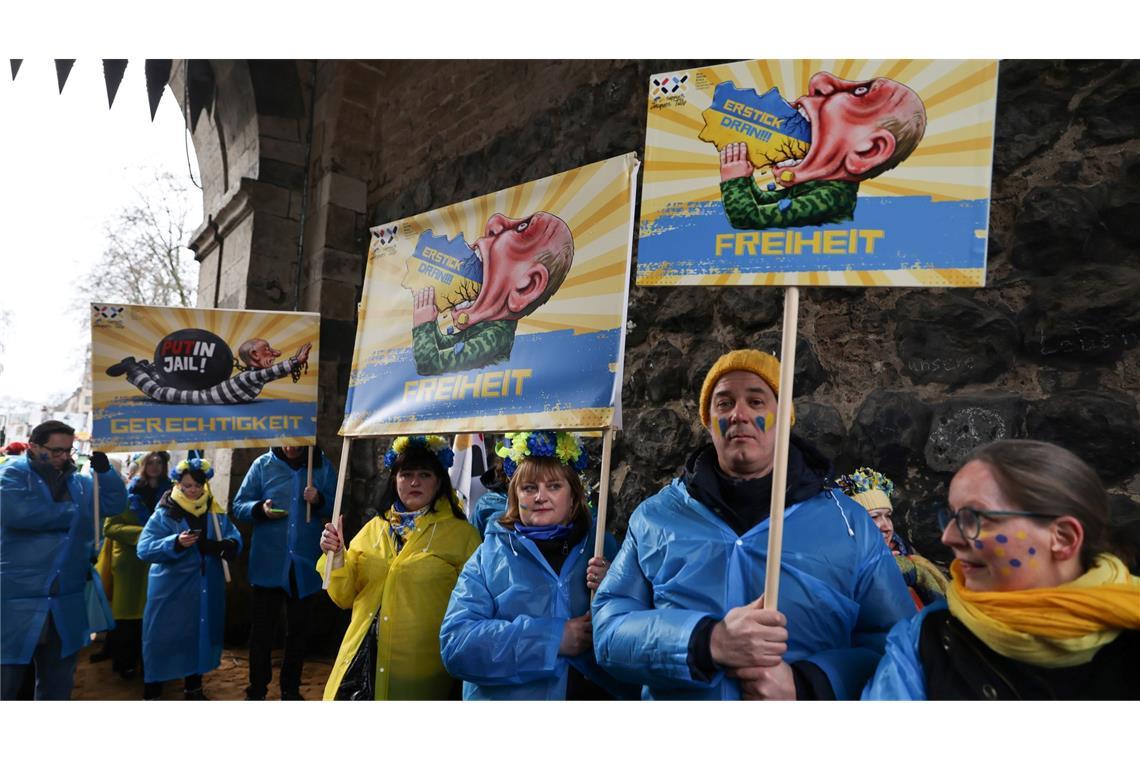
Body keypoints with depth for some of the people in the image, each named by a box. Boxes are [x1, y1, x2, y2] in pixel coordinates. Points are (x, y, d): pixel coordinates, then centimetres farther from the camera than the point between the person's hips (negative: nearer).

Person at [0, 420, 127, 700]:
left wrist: (104, 469, -12)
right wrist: (72, 512, -12)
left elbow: (115, 503, 3)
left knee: (58, 683, 17)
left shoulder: (78, 482, 11)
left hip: (66, 603, 5)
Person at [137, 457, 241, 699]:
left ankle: (194, 688, 33)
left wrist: (223, 545, -22)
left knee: (199, 636, 16)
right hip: (171, 590, -4)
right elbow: (144, 549, -17)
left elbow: (235, 540, 0)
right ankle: (151, 693, 16)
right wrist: (175, 543, -32)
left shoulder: (216, 512, 3)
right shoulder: (164, 514, -10)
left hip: (205, 591, 4)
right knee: (163, 640, 1)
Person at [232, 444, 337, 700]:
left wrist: (319, 500, -17)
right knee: (262, 630, 6)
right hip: (268, 564, -1)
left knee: (298, 631, 15)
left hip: (305, 565, 1)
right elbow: (239, 505, -1)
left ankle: (291, 689, 30)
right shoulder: (263, 464, -3)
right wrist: (260, 509, -21)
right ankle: (257, 691, 21)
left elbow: (336, 507, 3)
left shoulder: (322, 466, 0)